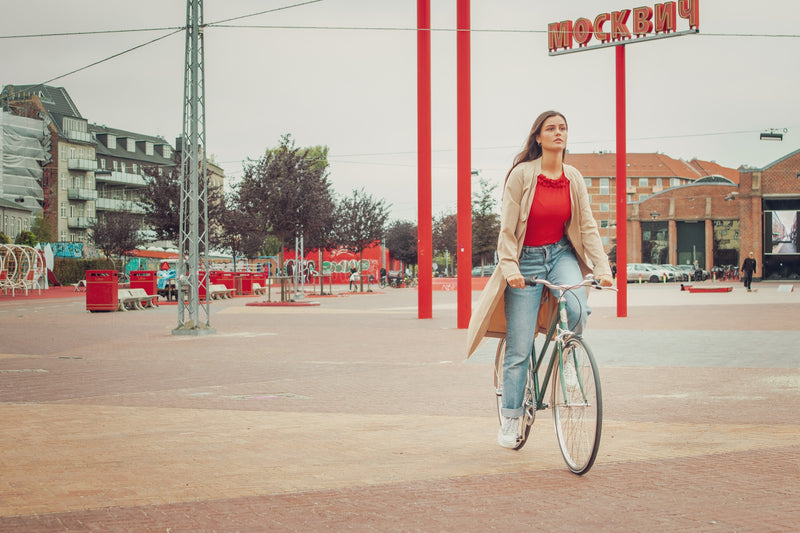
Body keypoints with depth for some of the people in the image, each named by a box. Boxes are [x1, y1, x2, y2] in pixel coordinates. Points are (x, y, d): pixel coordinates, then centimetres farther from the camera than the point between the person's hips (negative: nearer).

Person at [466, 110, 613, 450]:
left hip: (561, 255, 3)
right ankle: (510, 419, 11)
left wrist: (602, 267, -12)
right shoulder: (521, 175, -11)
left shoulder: (573, 179, 0)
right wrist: (510, 267, -22)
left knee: (578, 309, -29)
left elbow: (587, 226, -1)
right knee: (519, 347, -3)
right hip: (526, 260, -3)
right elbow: (507, 228, -12)